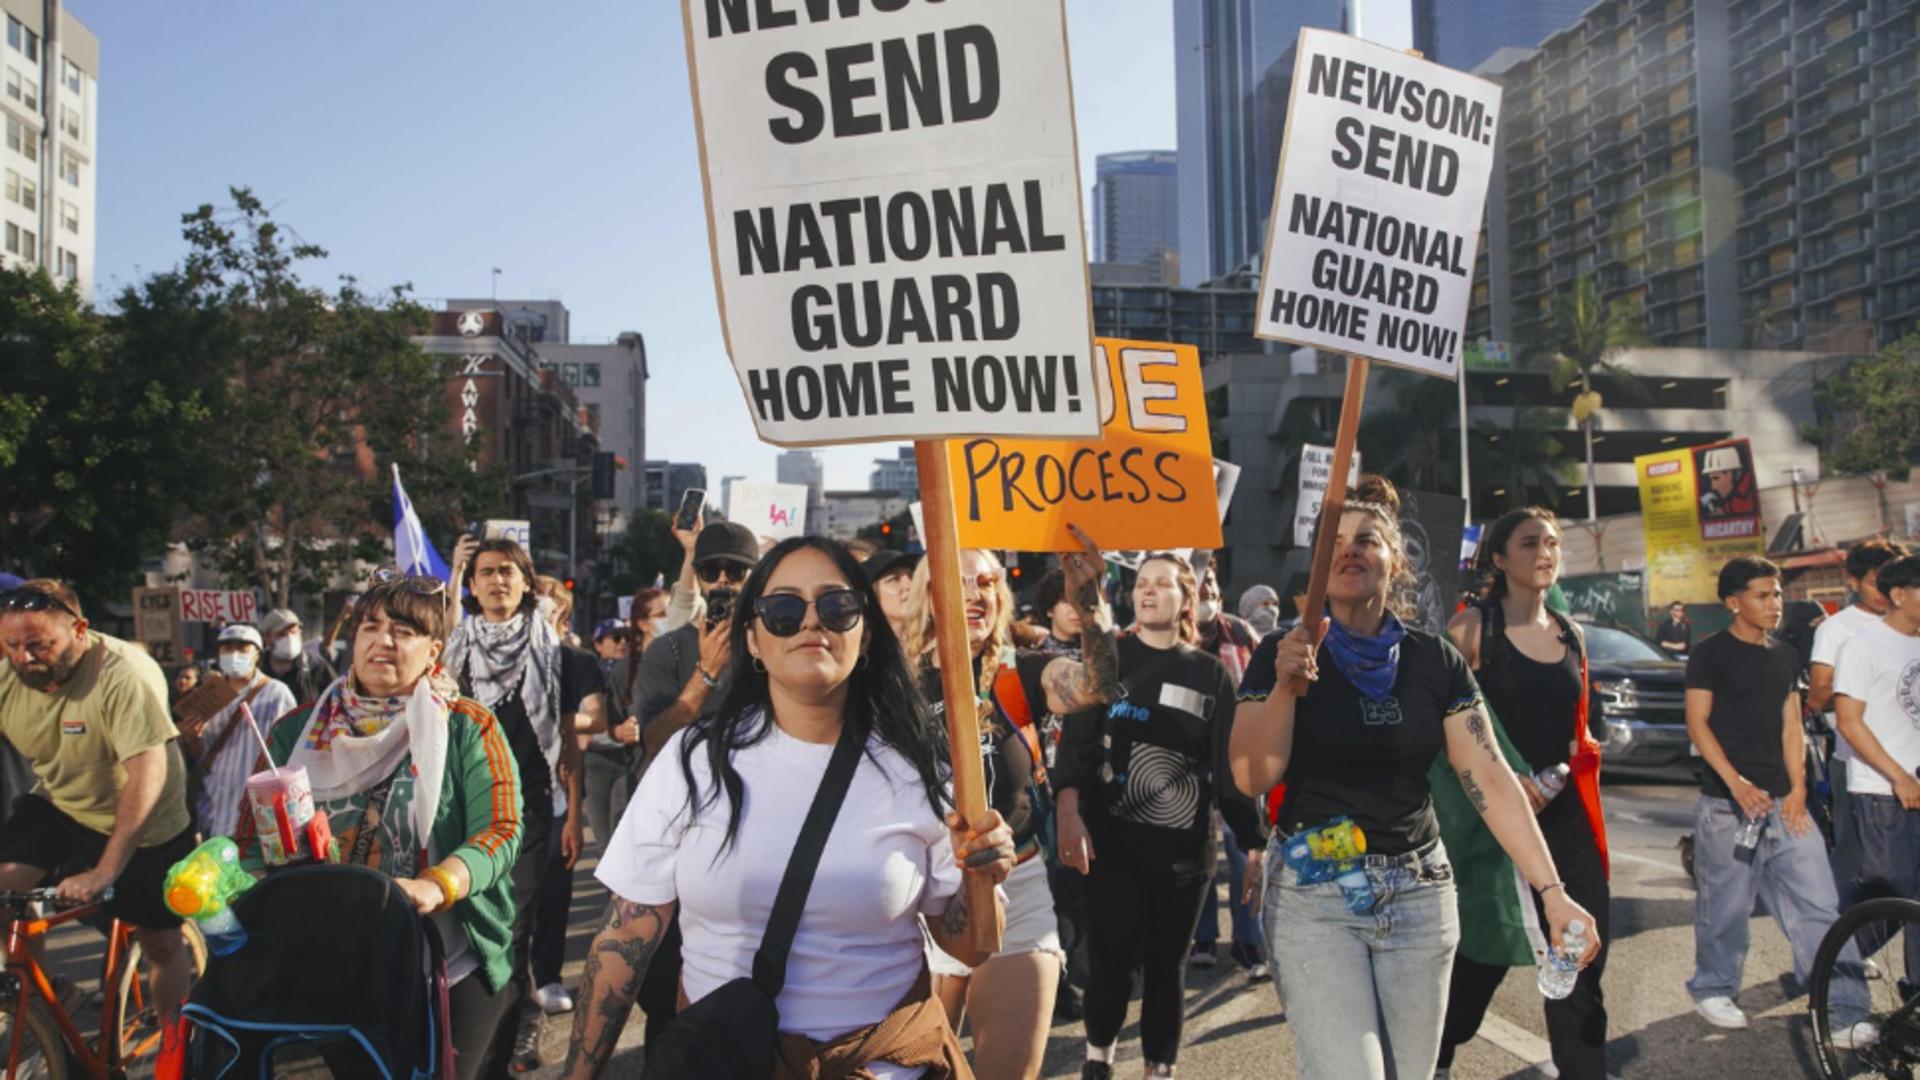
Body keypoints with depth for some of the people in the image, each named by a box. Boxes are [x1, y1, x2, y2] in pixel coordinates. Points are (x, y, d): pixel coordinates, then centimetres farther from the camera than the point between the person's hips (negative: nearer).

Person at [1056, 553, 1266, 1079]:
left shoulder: (1210, 673, 5)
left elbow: (1228, 766, 6)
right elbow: (1076, 738, -4)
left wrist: (1256, 842, 1)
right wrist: (1069, 812, -17)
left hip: (1184, 845, 1)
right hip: (1112, 838, -1)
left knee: (1166, 964, 9)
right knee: (1111, 960, -3)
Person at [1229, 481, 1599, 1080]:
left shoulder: (1436, 661, 3)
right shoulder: (1281, 653, -4)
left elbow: (1490, 777, -2)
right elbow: (1253, 778, -12)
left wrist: (1551, 890, -9)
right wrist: (1285, 685, -26)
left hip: (1420, 892, 3)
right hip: (1313, 893, -3)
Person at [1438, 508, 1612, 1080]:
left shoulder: (1570, 634, 11)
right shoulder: (1473, 628, -7)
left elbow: (1578, 730, 18)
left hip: (1565, 815, 5)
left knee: (1583, 946, 2)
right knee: (1483, 950, 5)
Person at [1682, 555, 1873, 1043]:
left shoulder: (1783, 656, 14)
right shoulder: (1710, 654, -4)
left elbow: (1791, 725, 12)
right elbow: (1697, 723, -9)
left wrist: (1798, 791, 1)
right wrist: (1737, 783, -20)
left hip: (1782, 802, 5)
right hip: (1727, 802, -5)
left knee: (1819, 904, -1)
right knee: (1725, 906, 4)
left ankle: (1845, 1012, 3)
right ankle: (1713, 990, 23)